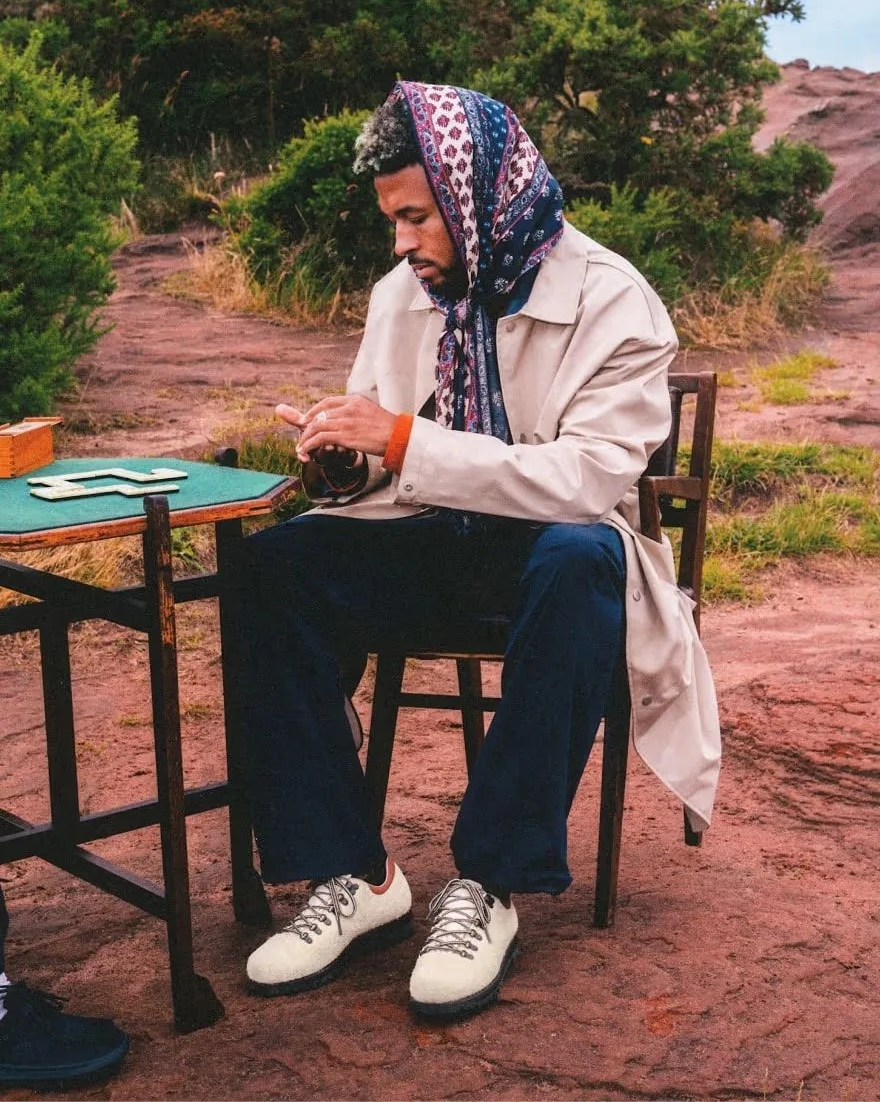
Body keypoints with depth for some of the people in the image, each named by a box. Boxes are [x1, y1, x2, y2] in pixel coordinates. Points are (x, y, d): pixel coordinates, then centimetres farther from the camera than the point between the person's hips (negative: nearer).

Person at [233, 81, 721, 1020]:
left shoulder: (610, 302, -12)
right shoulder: (402, 294, 4)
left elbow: (592, 477, -25)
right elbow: (383, 469, 12)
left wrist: (403, 442, -28)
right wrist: (339, 466, -13)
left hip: (551, 545, -4)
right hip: (437, 542, 5)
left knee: (579, 559, -39)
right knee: (277, 564, -21)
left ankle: (488, 883, -29)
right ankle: (350, 875, -18)